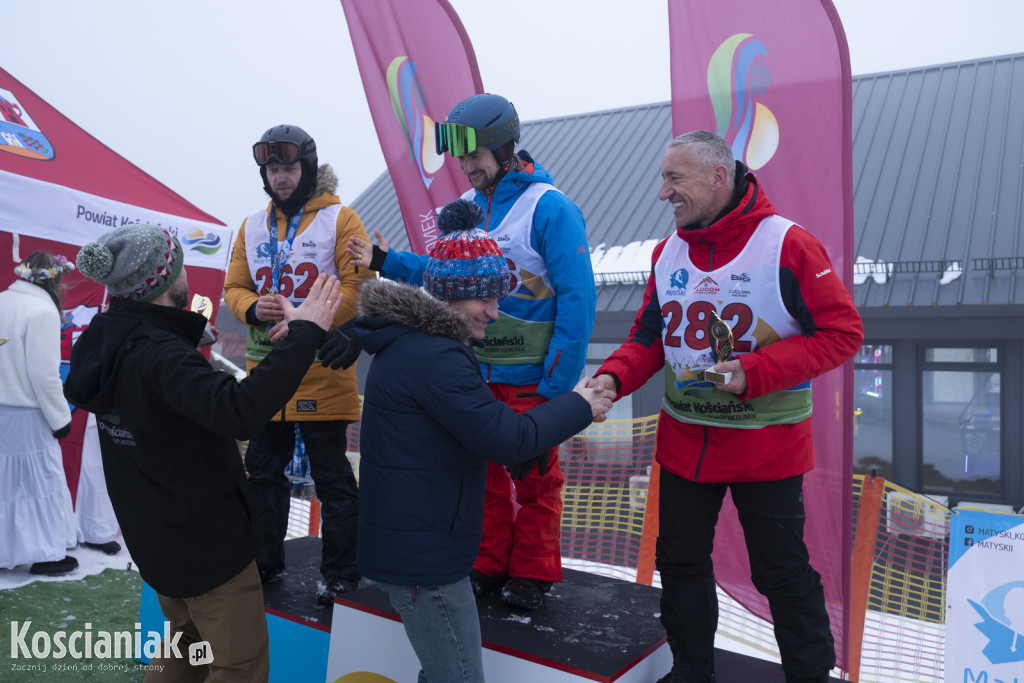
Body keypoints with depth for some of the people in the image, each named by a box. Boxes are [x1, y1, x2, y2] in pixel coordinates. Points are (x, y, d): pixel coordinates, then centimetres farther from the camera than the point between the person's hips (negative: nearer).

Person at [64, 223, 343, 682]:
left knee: (187, 639, 29)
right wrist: (304, 333, -41)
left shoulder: (105, 341, 0)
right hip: (206, 541, -10)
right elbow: (239, 411, -45)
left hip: (154, 536, 10)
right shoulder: (159, 354, -29)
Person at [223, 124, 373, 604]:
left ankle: (341, 572, 18)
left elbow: (358, 285, -11)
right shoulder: (252, 227, 14)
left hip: (322, 369, -6)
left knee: (331, 475, 3)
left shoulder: (339, 219, -3)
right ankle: (265, 561, 33)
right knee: (263, 469, 16)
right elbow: (234, 287, 14)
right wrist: (253, 308, -9)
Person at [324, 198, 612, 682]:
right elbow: (506, 440, -23)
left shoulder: (410, 342, 11)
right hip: (422, 559, -11)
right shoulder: (435, 358, -23)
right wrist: (578, 407, -10)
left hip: (405, 545, 11)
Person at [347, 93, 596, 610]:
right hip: (474, 371, 6)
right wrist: (387, 263, 5)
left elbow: (577, 300, -17)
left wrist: (556, 385, -18)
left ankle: (532, 572, 26)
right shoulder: (465, 208, 6)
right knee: (483, 470, 15)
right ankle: (489, 563, 32)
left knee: (534, 476, 8)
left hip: (530, 377, -6)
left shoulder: (550, 209, -15)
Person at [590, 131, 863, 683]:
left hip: (767, 445, -5)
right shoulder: (667, 252, 3)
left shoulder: (787, 245, -14)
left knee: (781, 570, 10)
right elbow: (649, 336, 9)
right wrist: (611, 378, -11)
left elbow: (843, 332, -14)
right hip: (683, 441, 5)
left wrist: (753, 372, -23)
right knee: (680, 560, 16)